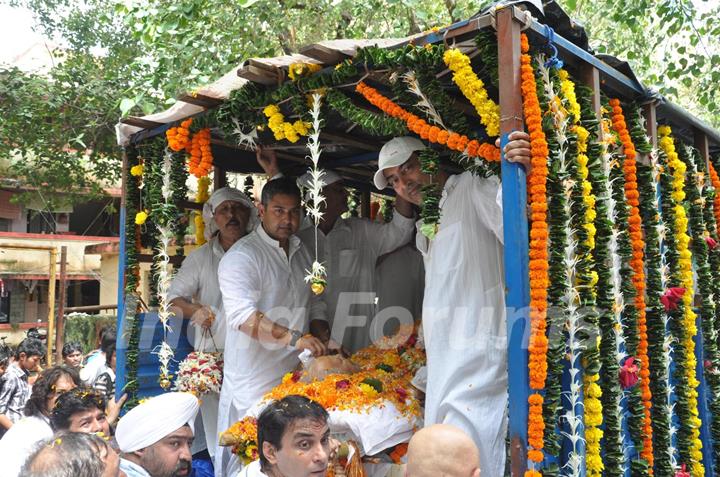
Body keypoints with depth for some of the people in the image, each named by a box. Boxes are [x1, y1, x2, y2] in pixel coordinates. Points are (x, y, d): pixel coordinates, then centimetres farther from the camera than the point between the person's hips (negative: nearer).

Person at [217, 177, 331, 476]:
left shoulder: (300, 253, 13)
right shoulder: (242, 256, -12)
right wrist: (294, 338, -34)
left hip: (295, 374, 7)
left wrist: (321, 337, 3)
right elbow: (243, 316, -26)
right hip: (255, 382, -7)